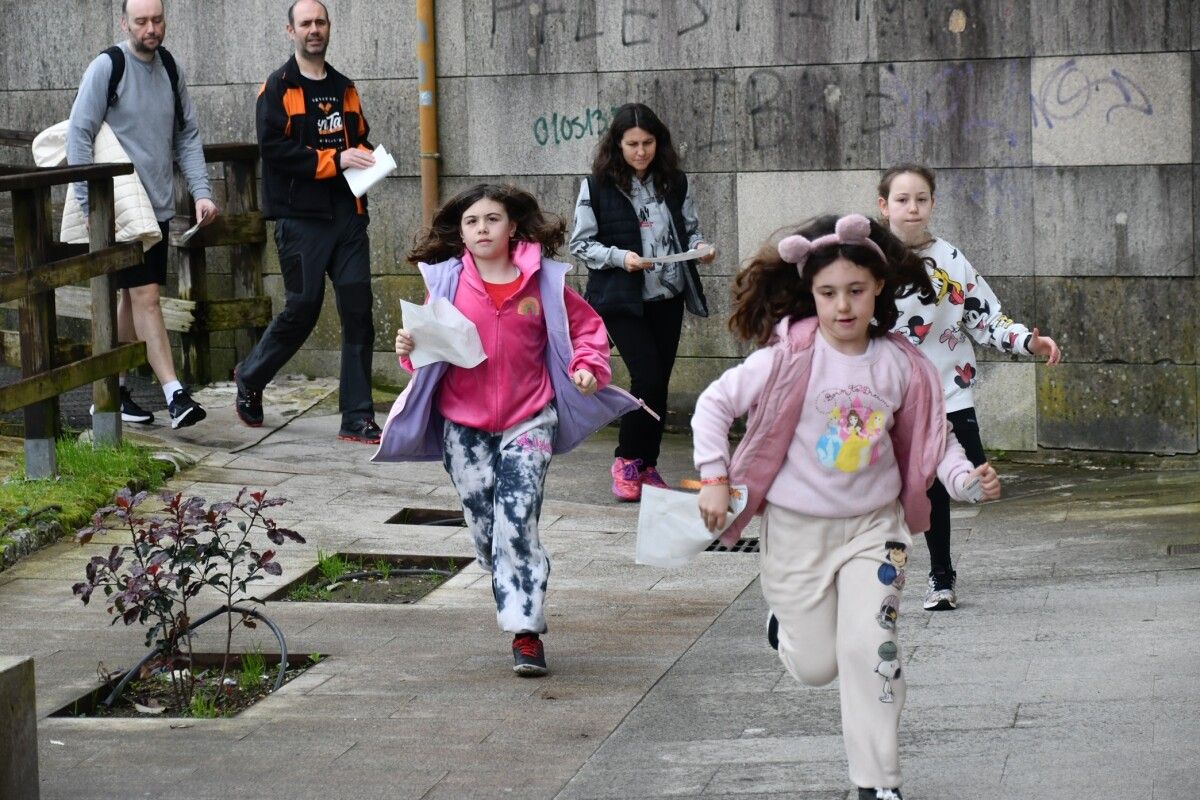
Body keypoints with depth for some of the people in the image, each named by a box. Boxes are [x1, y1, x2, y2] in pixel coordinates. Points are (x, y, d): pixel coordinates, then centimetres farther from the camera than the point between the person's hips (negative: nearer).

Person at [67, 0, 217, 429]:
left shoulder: (170, 68, 9)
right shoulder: (107, 67, -9)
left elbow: (188, 135, 13)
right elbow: (79, 135, -9)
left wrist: (201, 191, 1)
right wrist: (89, 203, -14)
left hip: (159, 206, 6)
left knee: (131, 298, 12)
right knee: (145, 297, -10)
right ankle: (175, 395, -15)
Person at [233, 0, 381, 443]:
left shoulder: (344, 88, 17)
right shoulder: (279, 88, -2)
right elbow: (273, 147, -13)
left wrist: (364, 157, 4)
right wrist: (334, 160, -17)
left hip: (347, 214, 5)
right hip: (301, 218, -5)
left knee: (358, 311, -2)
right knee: (302, 309, -1)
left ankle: (357, 420, 1)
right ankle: (250, 377, 26)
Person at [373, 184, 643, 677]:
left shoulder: (543, 280, 0)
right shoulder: (447, 281, 2)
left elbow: (586, 325, 11)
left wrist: (588, 366, -5)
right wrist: (410, 348, -11)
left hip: (528, 419, -2)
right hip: (463, 424, 2)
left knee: (517, 521, -13)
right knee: (484, 525, 5)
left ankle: (525, 632, -9)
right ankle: (518, 608, 26)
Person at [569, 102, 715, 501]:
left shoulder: (675, 183, 5)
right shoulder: (597, 186, -6)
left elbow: (690, 228, 16)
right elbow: (581, 244, -3)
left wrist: (700, 246, -6)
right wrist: (620, 258, -18)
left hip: (667, 298, 4)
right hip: (621, 299, -4)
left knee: (659, 381, 7)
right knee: (647, 376, -13)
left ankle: (647, 465, 20)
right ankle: (627, 460, 5)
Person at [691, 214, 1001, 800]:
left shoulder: (901, 365, -7)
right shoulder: (789, 359, -16)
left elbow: (932, 436, 4)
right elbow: (714, 404, -8)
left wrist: (966, 479, -12)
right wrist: (715, 478, -14)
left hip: (874, 525, 1)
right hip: (797, 528, -1)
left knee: (870, 648, -9)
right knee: (816, 667, 5)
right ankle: (786, 622, 42)